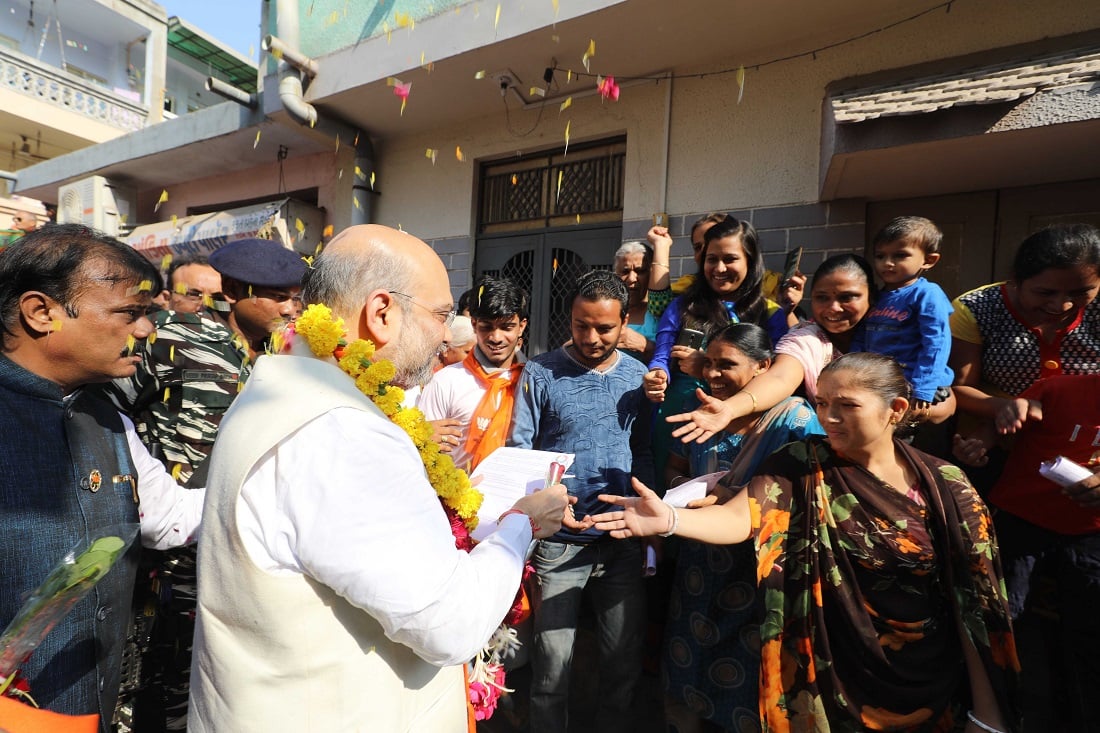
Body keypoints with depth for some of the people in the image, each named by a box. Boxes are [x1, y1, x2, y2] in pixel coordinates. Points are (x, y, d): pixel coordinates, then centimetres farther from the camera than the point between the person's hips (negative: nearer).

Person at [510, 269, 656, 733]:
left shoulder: (637, 375, 4)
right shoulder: (541, 373, -6)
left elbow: (643, 451, 10)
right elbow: (520, 450, -5)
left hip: (623, 540, 3)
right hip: (558, 542, -3)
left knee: (625, 659, 17)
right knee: (553, 665, 10)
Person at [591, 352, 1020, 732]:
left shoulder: (944, 486, -10)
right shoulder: (801, 467, -14)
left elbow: (972, 602, -5)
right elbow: (738, 518, -27)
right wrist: (669, 520, -46)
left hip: (926, 688, 2)